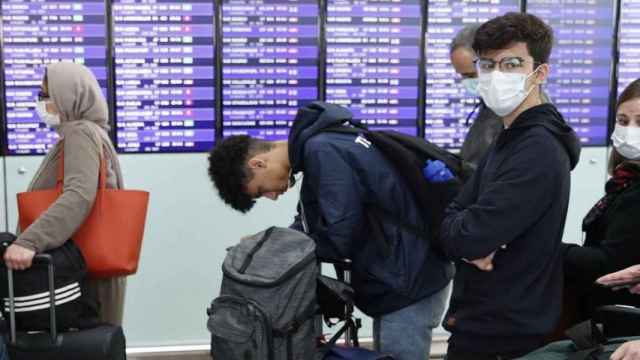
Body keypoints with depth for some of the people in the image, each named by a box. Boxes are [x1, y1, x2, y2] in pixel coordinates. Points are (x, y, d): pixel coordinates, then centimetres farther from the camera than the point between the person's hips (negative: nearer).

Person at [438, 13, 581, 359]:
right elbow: (453, 218, 4)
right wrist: (472, 243, -16)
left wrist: (469, 237, -7)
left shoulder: (539, 150, -21)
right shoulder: (509, 140, 11)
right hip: (482, 319, 9)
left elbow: (467, 237, -27)